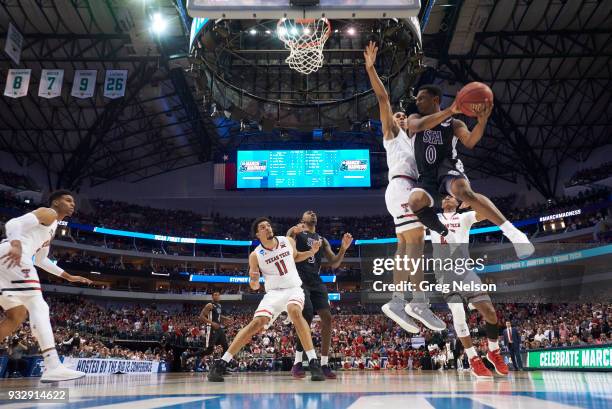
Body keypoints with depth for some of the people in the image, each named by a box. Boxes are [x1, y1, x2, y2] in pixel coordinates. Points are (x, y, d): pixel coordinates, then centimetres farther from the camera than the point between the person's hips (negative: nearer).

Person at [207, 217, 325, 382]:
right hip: (273, 292, 0)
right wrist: (253, 284, -22)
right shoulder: (255, 255, -5)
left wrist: (312, 251, 4)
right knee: (257, 322, -19)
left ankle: (313, 363, -30)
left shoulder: (288, 241, 0)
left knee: (295, 311, -33)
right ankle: (221, 363, -9)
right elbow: (254, 284, 3)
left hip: (293, 289, 0)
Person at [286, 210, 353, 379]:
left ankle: (324, 364, 3)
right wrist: (293, 234, -26)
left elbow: (334, 264, 16)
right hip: (300, 280, -5)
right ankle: (297, 364, -14)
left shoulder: (322, 240, 22)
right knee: (307, 316, -23)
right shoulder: (295, 232, 8)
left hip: (316, 282, 5)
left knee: (327, 318, -6)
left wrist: (343, 248, -1)